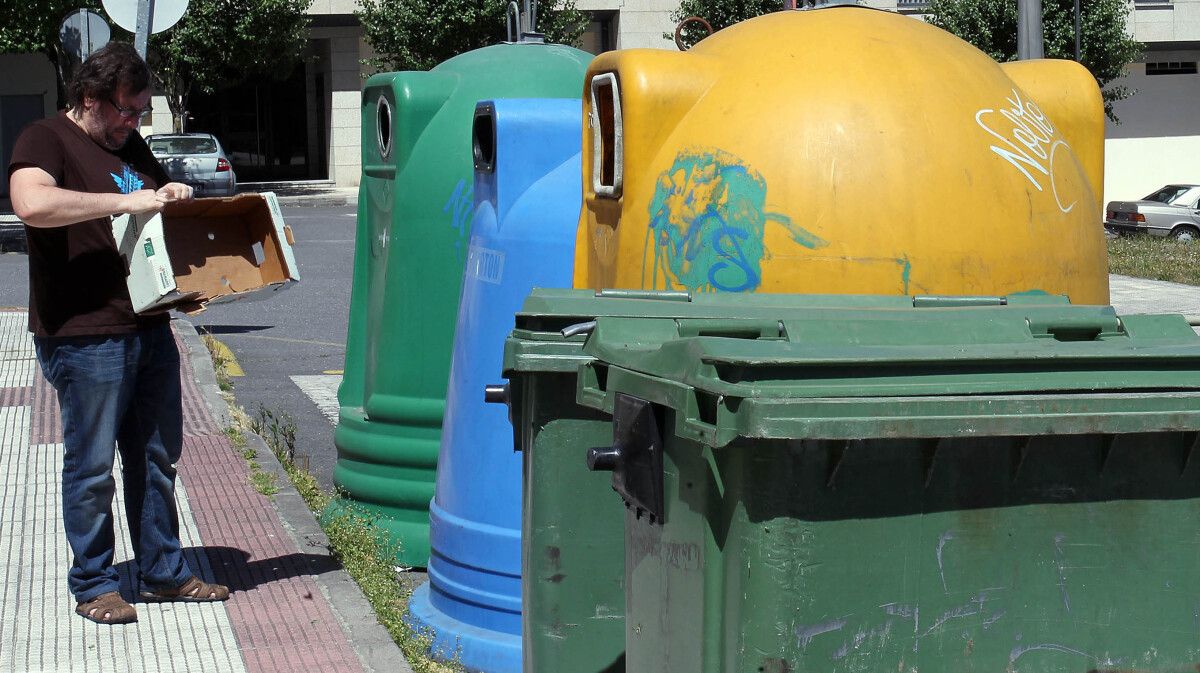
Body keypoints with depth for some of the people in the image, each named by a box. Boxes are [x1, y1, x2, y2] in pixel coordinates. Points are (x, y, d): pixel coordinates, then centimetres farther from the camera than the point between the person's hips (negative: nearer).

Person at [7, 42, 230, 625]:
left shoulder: (131, 146, 17)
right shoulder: (45, 141, -8)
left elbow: (163, 203, 33)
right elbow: (32, 204, -29)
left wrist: (172, 196, 7)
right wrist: (123, 202, -26)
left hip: (150, 330, 8)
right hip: (84, 337, -8)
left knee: (157, 457, 14)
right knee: (92, 468, 2)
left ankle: (163, 573, 26)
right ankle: (92, 584, 15)